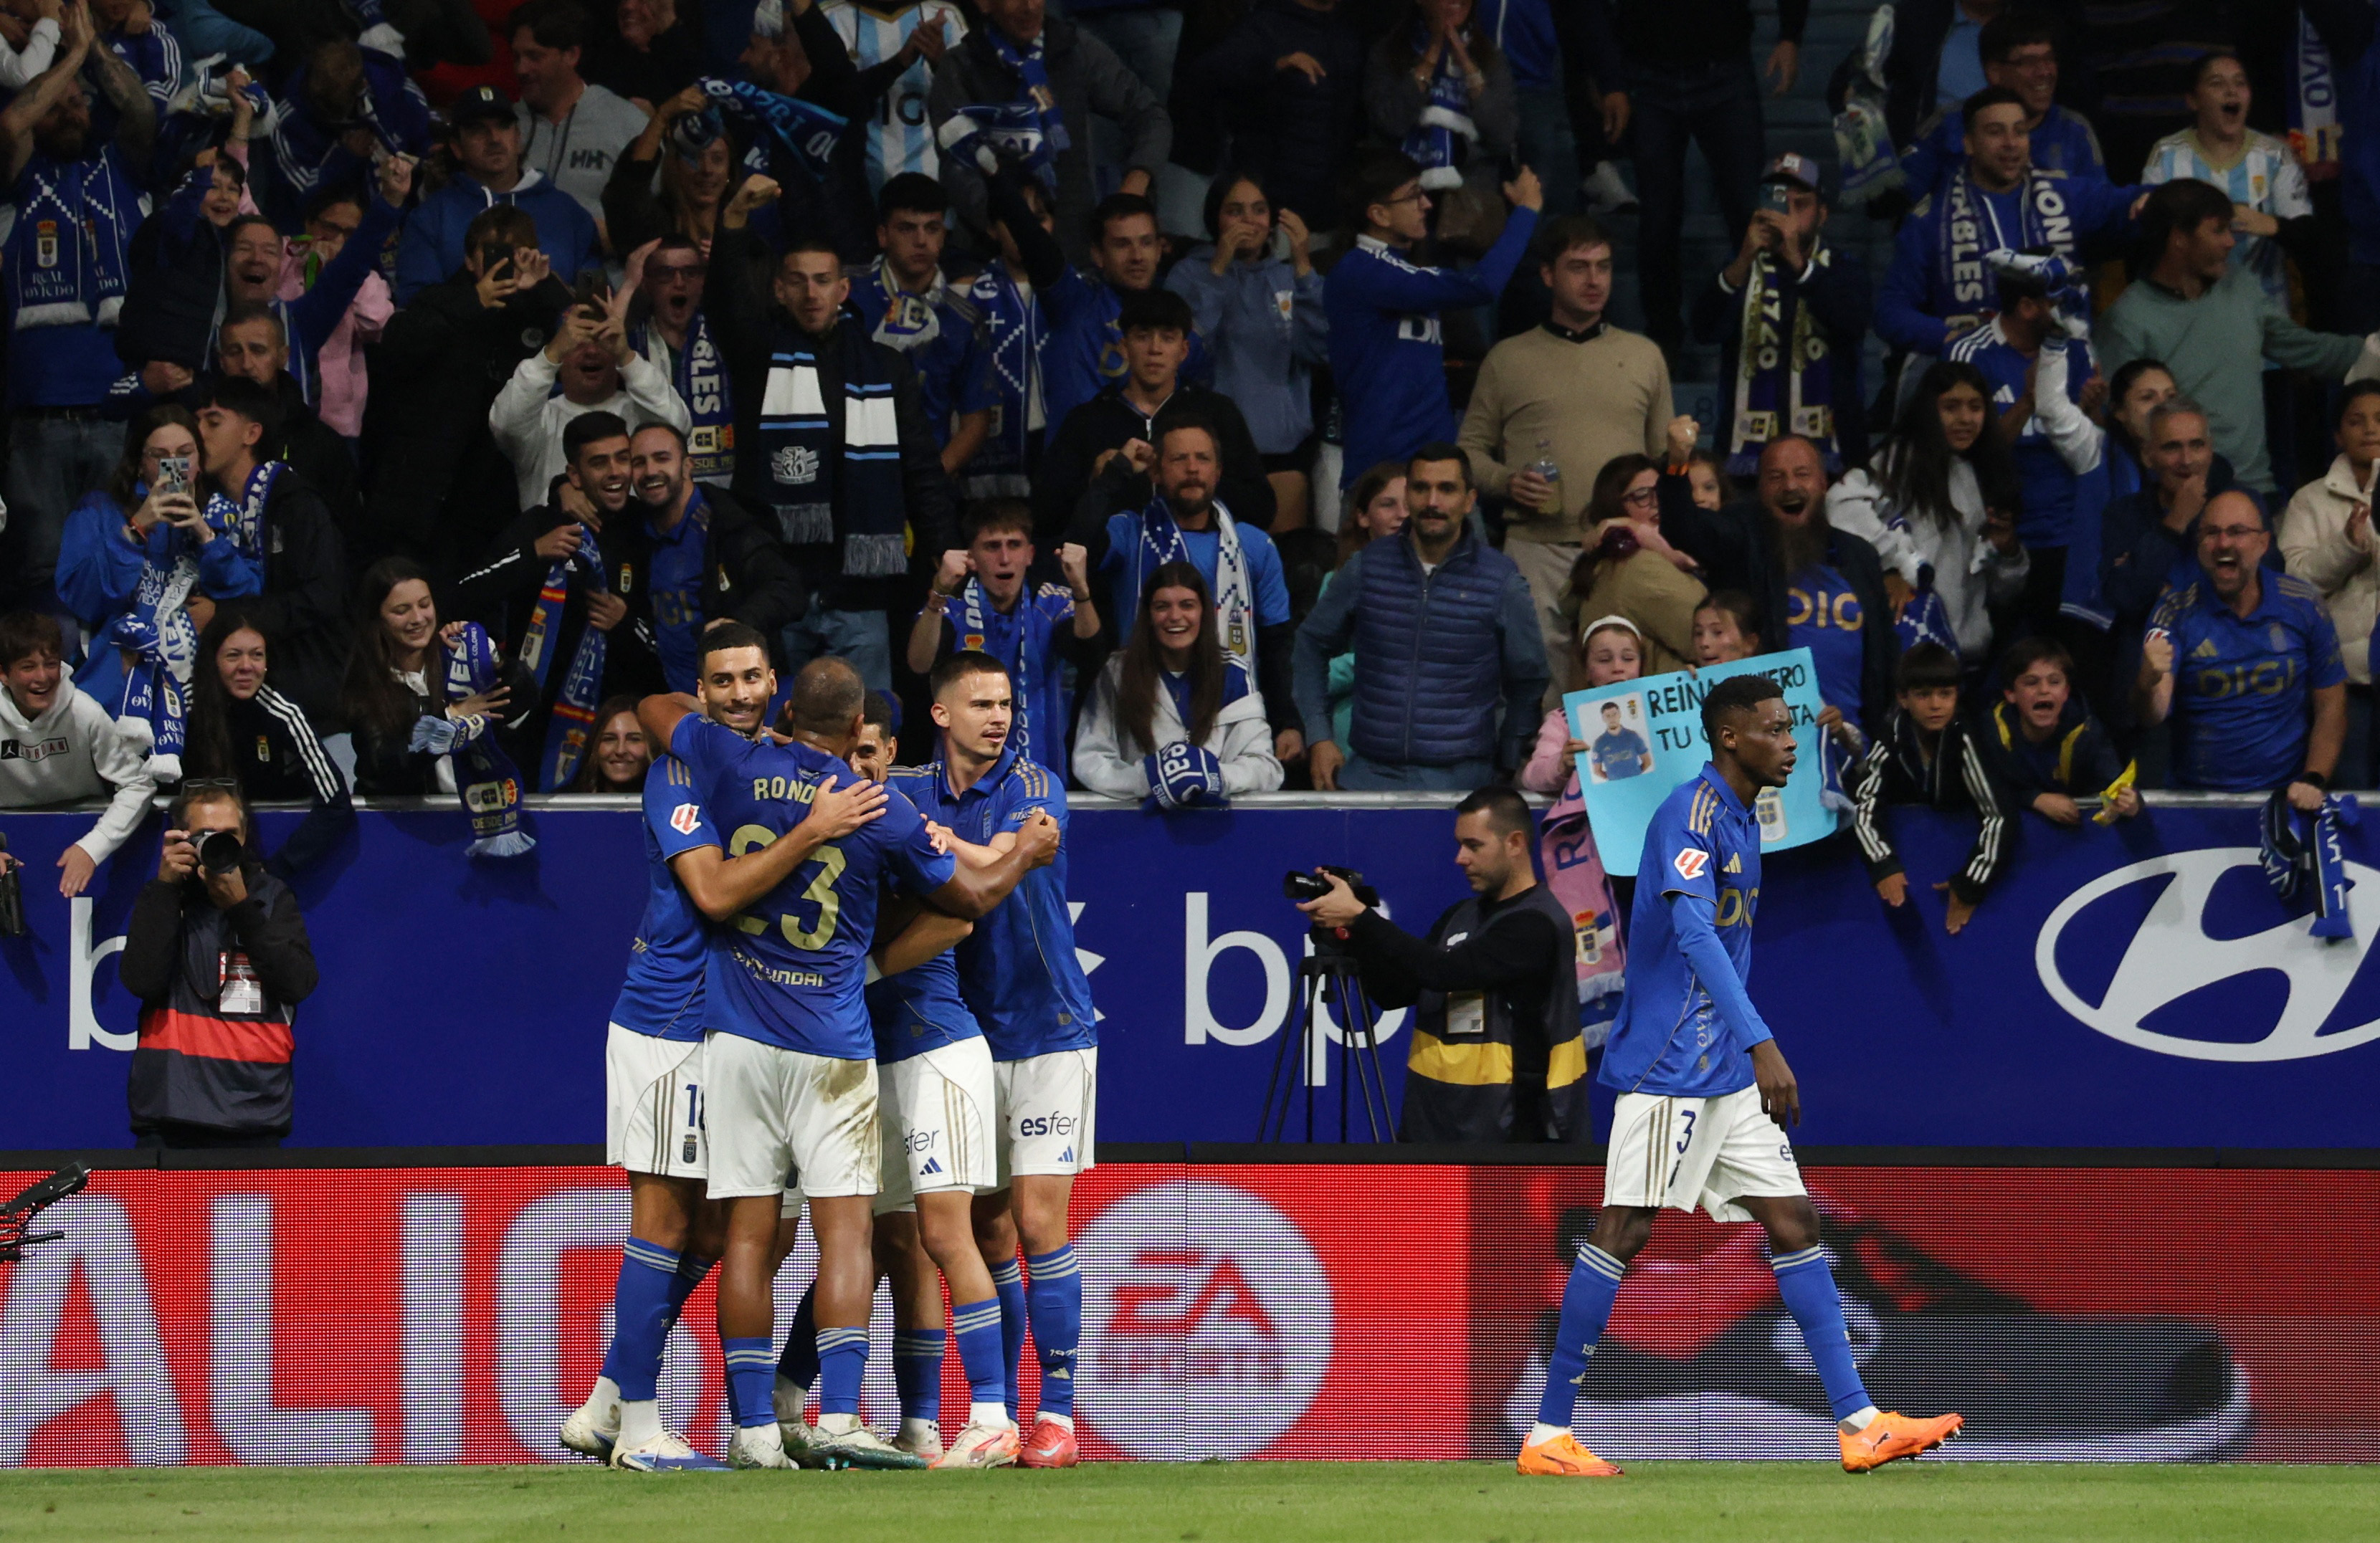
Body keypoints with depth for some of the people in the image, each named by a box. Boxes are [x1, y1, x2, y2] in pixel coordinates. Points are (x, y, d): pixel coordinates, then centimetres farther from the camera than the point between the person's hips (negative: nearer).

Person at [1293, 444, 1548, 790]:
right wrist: (1318, 738, 13)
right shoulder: (1367, 568, 7)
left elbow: (1528, 680, 15)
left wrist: (1504, 765, 11)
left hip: (1459, 777, -2)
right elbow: (1312, 644, 21)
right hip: (1369, 771, 2)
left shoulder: (1500, 580, 3)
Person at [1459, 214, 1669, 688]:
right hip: (1536, 546, -1)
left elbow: (1665, 453, 17)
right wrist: (1506, 481, -8)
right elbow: (1471, 449, 13)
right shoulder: (1508, 359, 12)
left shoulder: (1644, 356, 17)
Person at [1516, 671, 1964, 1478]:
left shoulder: (1740, 820, 16)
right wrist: (1762, 1044, -35)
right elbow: (1693, 931, -27)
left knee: (1793, 1222, 5)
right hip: (1669, 1066, -10)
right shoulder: (1691, 812, -14)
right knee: (1625, 1230, -8)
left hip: (1729, 1074, 10)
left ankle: (1859, 1425, 4)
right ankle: (1548, 1435, -3)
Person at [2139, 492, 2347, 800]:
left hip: (2287, 793, 0)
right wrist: (2149, 683, -34)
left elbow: (2330, 705, 8)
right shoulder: (2176, 610, -1)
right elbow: (2153, 714, -11)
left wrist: (2313, 781, -6)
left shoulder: (2303, 604, 3)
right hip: (2198, 795, 0)